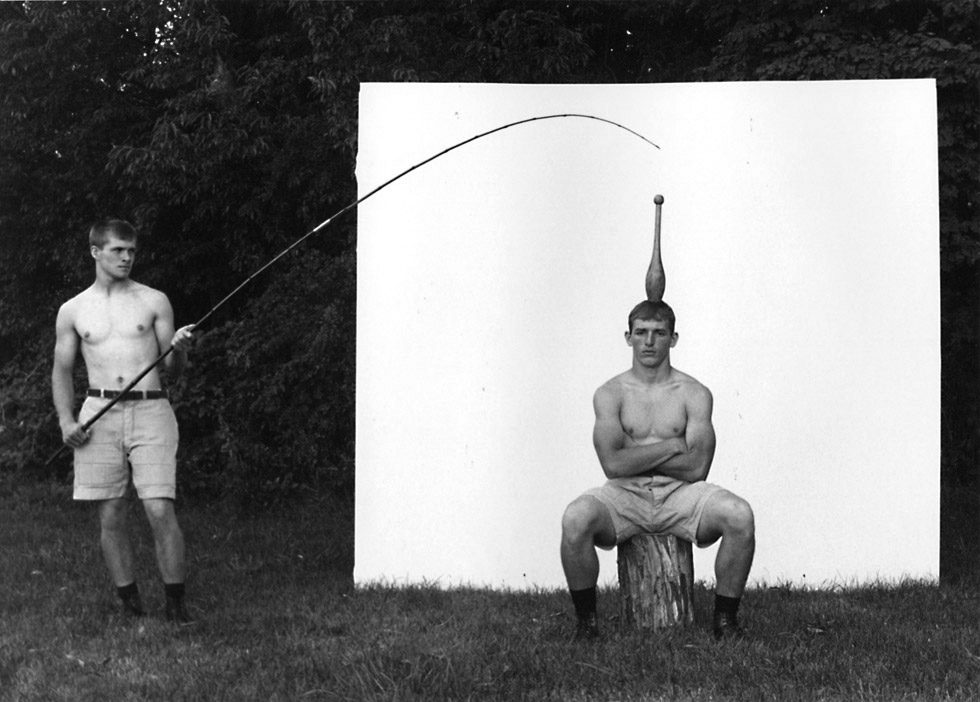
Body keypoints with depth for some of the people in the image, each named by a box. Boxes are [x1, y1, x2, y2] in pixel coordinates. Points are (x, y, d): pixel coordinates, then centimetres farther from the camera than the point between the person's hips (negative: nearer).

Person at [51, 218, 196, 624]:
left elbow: (172, 370, 9)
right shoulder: (72, 311, 10)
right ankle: (130, 603, 14)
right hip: (99, 416, 2)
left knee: (160, 510, -10)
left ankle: (176, 604, -1)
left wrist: (178, 350, -14)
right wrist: (65, 420, 1)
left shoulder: (154, 302, 7)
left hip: (150, 412, -1)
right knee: (110, 516, 3)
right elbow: (62, 370, 15)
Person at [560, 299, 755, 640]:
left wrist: (635, 457, -6)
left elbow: (697, 468, -8)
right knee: (575, 519, -32)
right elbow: (613, 464, -11)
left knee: (740, 516, -28)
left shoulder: (694, 394, 4)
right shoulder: (610, 394, 4)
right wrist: (672, 446, -8)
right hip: (624, 496, -1)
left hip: (679, 496, 1)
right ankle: (586, 620, -10)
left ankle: (725, 618, -8)